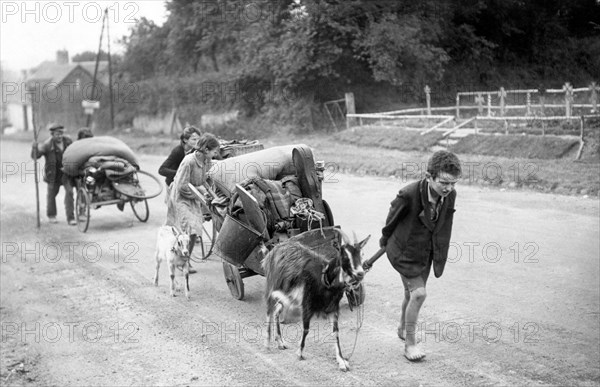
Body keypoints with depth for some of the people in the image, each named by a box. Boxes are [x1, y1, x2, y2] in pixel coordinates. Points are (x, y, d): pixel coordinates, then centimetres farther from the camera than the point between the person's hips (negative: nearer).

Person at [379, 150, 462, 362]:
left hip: (426, 252, 5)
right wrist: (384, 239, 8)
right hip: (405, 250, -5)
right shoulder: (408, 195, -32)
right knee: (418, 294, -14)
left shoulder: (450, 195, -16)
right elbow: (393, 217, -10)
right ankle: (410, 343, 2)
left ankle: (403, 328, 46)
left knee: (412, 294, 21)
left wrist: (439, 258, 13)